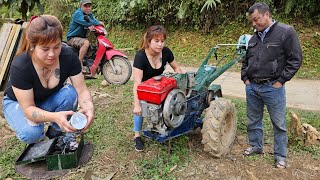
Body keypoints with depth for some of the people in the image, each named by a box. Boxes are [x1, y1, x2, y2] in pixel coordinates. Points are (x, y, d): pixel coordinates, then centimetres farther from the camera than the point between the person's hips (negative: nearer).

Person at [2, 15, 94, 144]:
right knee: (31, 133, -33)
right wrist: (55, 117, -53)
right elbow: (28, 108, -33)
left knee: (70, 93, -30)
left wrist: (88, 107, -48)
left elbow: (81, 90, -25)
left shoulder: (68, 56, -25)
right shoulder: (19, 66, -33)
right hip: (17, 103, -3)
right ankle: (38, 137, 6)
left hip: (49, 100, 3)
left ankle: (55, 133, -5)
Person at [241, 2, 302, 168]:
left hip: (273, 88, -5)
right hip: (252, 87, 6)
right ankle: (256, 146, 35)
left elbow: (295, 59, -9)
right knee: (253, 120, 16)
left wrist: (281, 81, -11)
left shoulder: (286, 32, -8)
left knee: (279, 123, 6)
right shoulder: (254, 38, 9)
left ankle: (280, 156, 21)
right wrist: (245, 78, 8)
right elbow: (246, 61, 20)